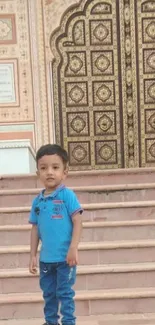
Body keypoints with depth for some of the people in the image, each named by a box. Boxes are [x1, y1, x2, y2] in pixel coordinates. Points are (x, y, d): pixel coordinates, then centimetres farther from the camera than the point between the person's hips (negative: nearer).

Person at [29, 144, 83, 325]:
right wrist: (32, 255, 8)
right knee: (48, 293, 19)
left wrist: (73, 248, -18)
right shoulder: (37, 201, 4)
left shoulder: (67, 195, -11)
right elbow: (35, 229, 9)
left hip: (65, 257, -5)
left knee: (65, 293, 6)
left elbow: (77, 222, -12)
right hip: (45, 258, 5)